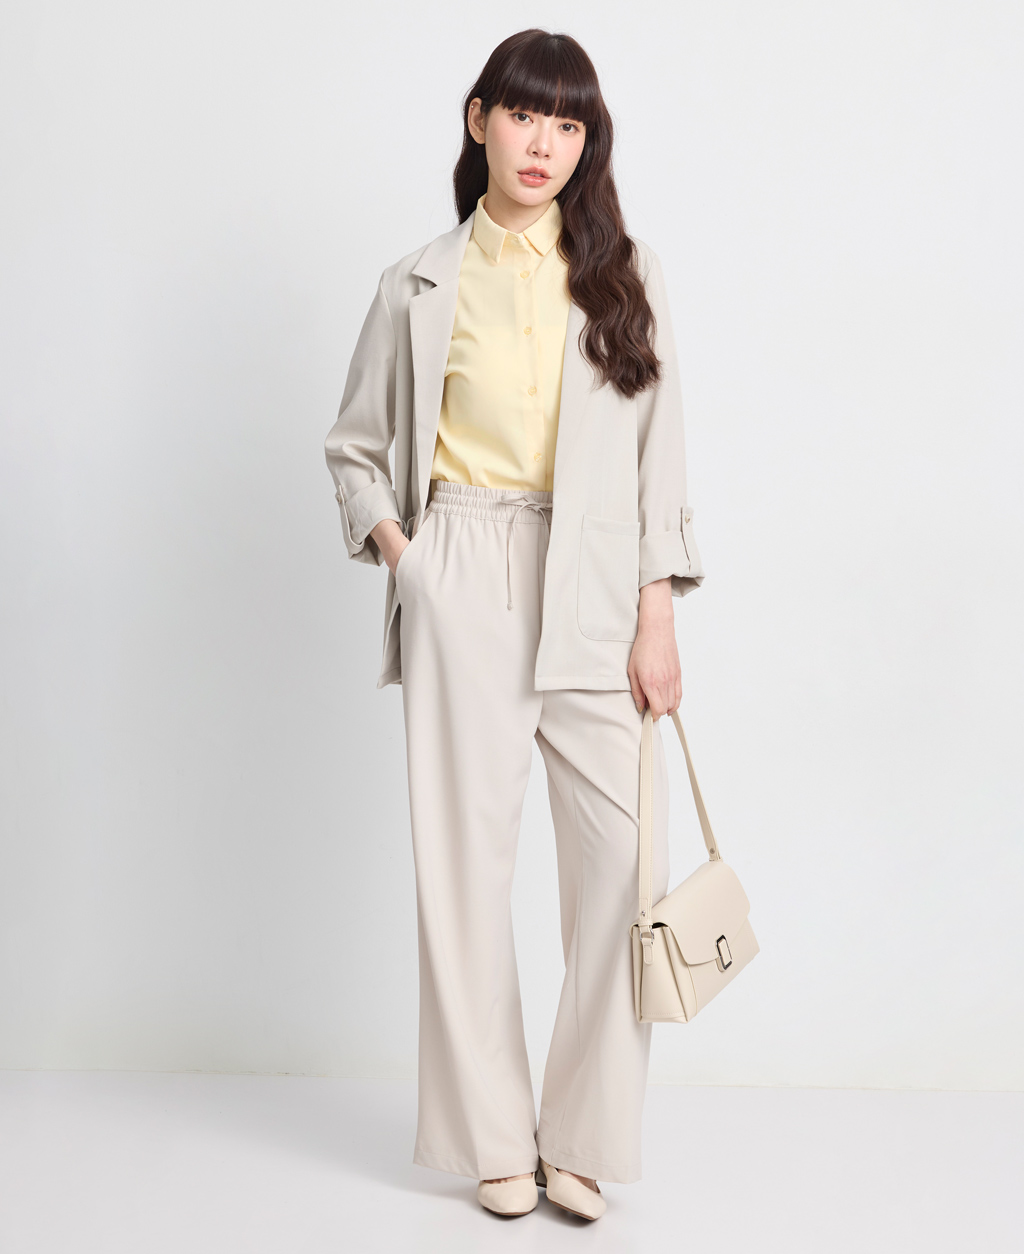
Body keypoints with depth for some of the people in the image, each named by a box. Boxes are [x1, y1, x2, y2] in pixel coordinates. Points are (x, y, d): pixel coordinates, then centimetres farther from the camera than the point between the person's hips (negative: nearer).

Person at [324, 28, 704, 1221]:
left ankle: (584, 1136, 11)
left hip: (596, 587, 1)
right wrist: (395, 550, 0)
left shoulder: (626, 273, 9)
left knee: (623, 859, -5)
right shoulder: (420, 284, 7)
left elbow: (659, 451, 6)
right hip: (463, 587, -1)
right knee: (463, 858, 1)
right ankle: (494, 1139, 15)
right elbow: (353, 445, 17)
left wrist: (656, 616, -2)